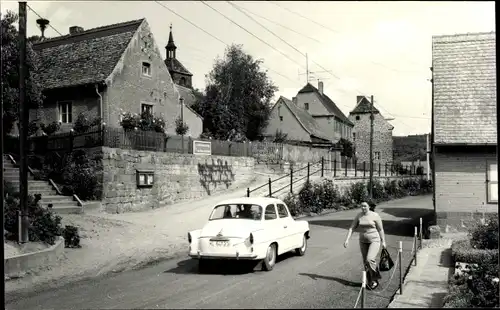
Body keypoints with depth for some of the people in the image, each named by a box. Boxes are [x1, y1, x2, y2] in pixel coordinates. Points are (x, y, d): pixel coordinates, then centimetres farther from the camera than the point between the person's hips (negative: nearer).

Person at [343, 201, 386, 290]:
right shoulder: (359, 216, -2)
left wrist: (383, 241, -2)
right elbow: (352, 228, -2)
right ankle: (371, 282, 23)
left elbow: (381, 229, -5)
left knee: (370, 260, -19)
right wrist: (347, 239, -11)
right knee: (366, 262, 7)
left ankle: (375, 278, 5)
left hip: (374, 241, -4)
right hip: (363, 241, 5)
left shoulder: (375, 216, -12)